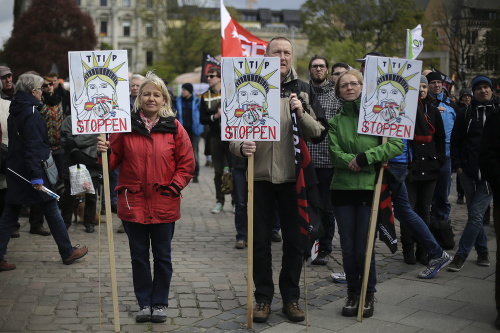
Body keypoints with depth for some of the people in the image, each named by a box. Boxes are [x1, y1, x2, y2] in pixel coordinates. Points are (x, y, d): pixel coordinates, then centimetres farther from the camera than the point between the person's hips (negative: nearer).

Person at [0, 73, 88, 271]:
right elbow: (33, 147, -22)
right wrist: (37, 177, -23)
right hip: (31, 169, -8)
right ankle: (67, 253, 16)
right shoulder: (31, 113, -17)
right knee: (52, 211, 4)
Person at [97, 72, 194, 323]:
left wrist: (173, 187, -6)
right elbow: (114, 161, 4)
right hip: (133, 203, 1)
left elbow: (186, 163, 4)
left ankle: (159, 303, 23)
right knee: (139, 256, 10)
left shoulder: (174, 127, 1)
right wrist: (104, 151, -16)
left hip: (164, 205, 0)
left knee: (162, 255, 9)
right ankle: (144, 303, 24)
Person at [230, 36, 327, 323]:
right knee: (260, 242, 6)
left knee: (294, 240, 7)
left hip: (293, 177, 1)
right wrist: (241, 147, -18)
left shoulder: (303, 90, 5)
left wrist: (301, 113, -15)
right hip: (260, 176, 0)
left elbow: (320, 133, 2)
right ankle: (263, 297, 21)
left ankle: (291, 297, 23)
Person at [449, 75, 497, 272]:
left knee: (476, 213, -9)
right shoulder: (465, 113, 6)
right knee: (474, 213, 10)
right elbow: (455, 141, 10)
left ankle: (461, 255, -3)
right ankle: (482, 251, 26)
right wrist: (458, 165, 2)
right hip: (469, 172, 2)